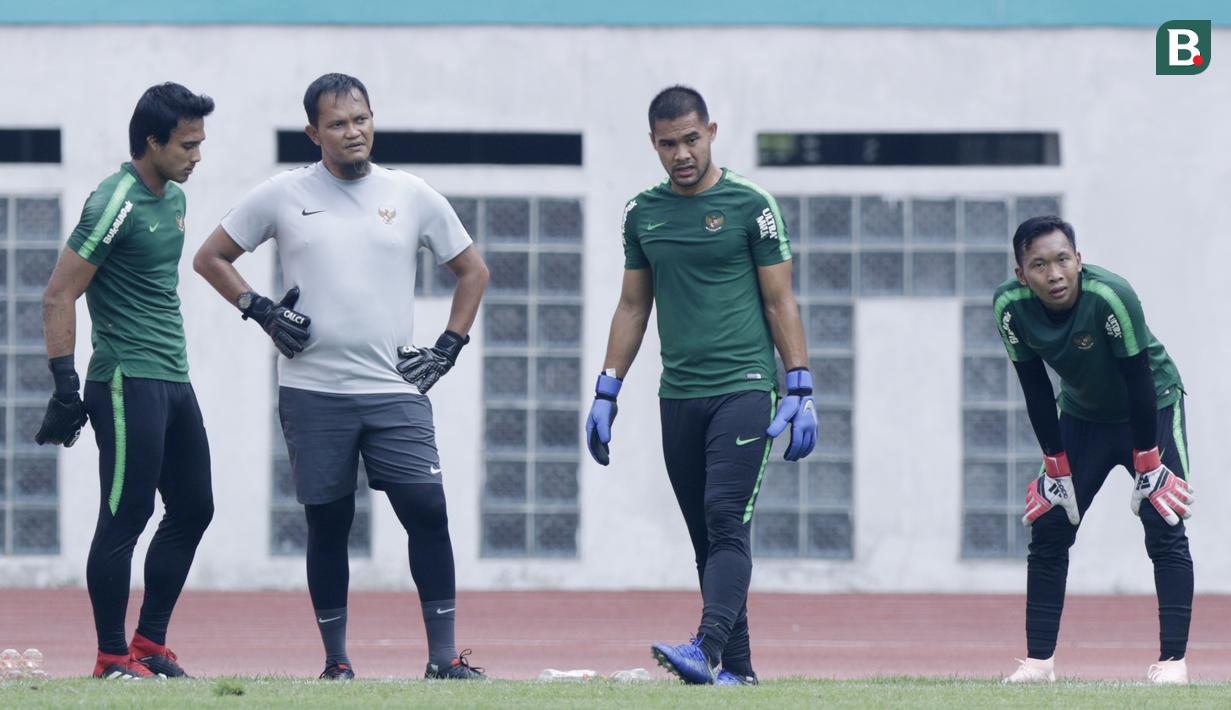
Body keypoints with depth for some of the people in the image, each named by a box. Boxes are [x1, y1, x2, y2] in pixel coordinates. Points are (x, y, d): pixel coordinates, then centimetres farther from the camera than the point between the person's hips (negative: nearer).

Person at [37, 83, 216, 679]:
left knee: (192, 510, 12)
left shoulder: (174, 198, 13)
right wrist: (65, 387, -19)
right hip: (128, 384, -9)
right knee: (125, 517, -6)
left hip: (173, 381, 9)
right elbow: (58, 296, -15)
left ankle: (150, 644, 20)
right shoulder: (115, 204, -14)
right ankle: (113, 658, 0)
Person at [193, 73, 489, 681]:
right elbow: (211, 257, 12)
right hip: (312, 393, -1)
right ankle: (336, 660, 11)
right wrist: (261, 311, -1)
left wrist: (447, 349, 8)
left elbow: (472, 270, 18)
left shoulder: (412, 196, 7)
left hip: (396, 391, 1)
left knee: (428, 511, -9)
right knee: (328, 524, 3)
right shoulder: (282, 196, 4)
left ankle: (443, 656, -6)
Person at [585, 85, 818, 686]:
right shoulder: (642, 213, 12)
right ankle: (738, 667, 6)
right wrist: (606, 393, 13)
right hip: (678, 396, 5)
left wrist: (801, 392, -6)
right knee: (706, 538, 4)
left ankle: (708, 649, -30)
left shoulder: (749, 207, -1)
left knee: (726, 520, -18)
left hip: (744, 388, -5)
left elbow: (780, 304, 0)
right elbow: (633, 308, 19)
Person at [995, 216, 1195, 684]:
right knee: (1048, 530, -1)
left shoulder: (1110, 297, -34)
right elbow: (1036, 391, -11)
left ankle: (1173, 658, -11)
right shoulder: (1010, 306, -22)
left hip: (1151, 410, -4)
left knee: (1164, 531, -14)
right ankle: (1039, 659, 6)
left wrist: (1147, 466, -20)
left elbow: (1139, 381, -25)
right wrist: (1056, 469, -7)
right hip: (1082, 414, 4)